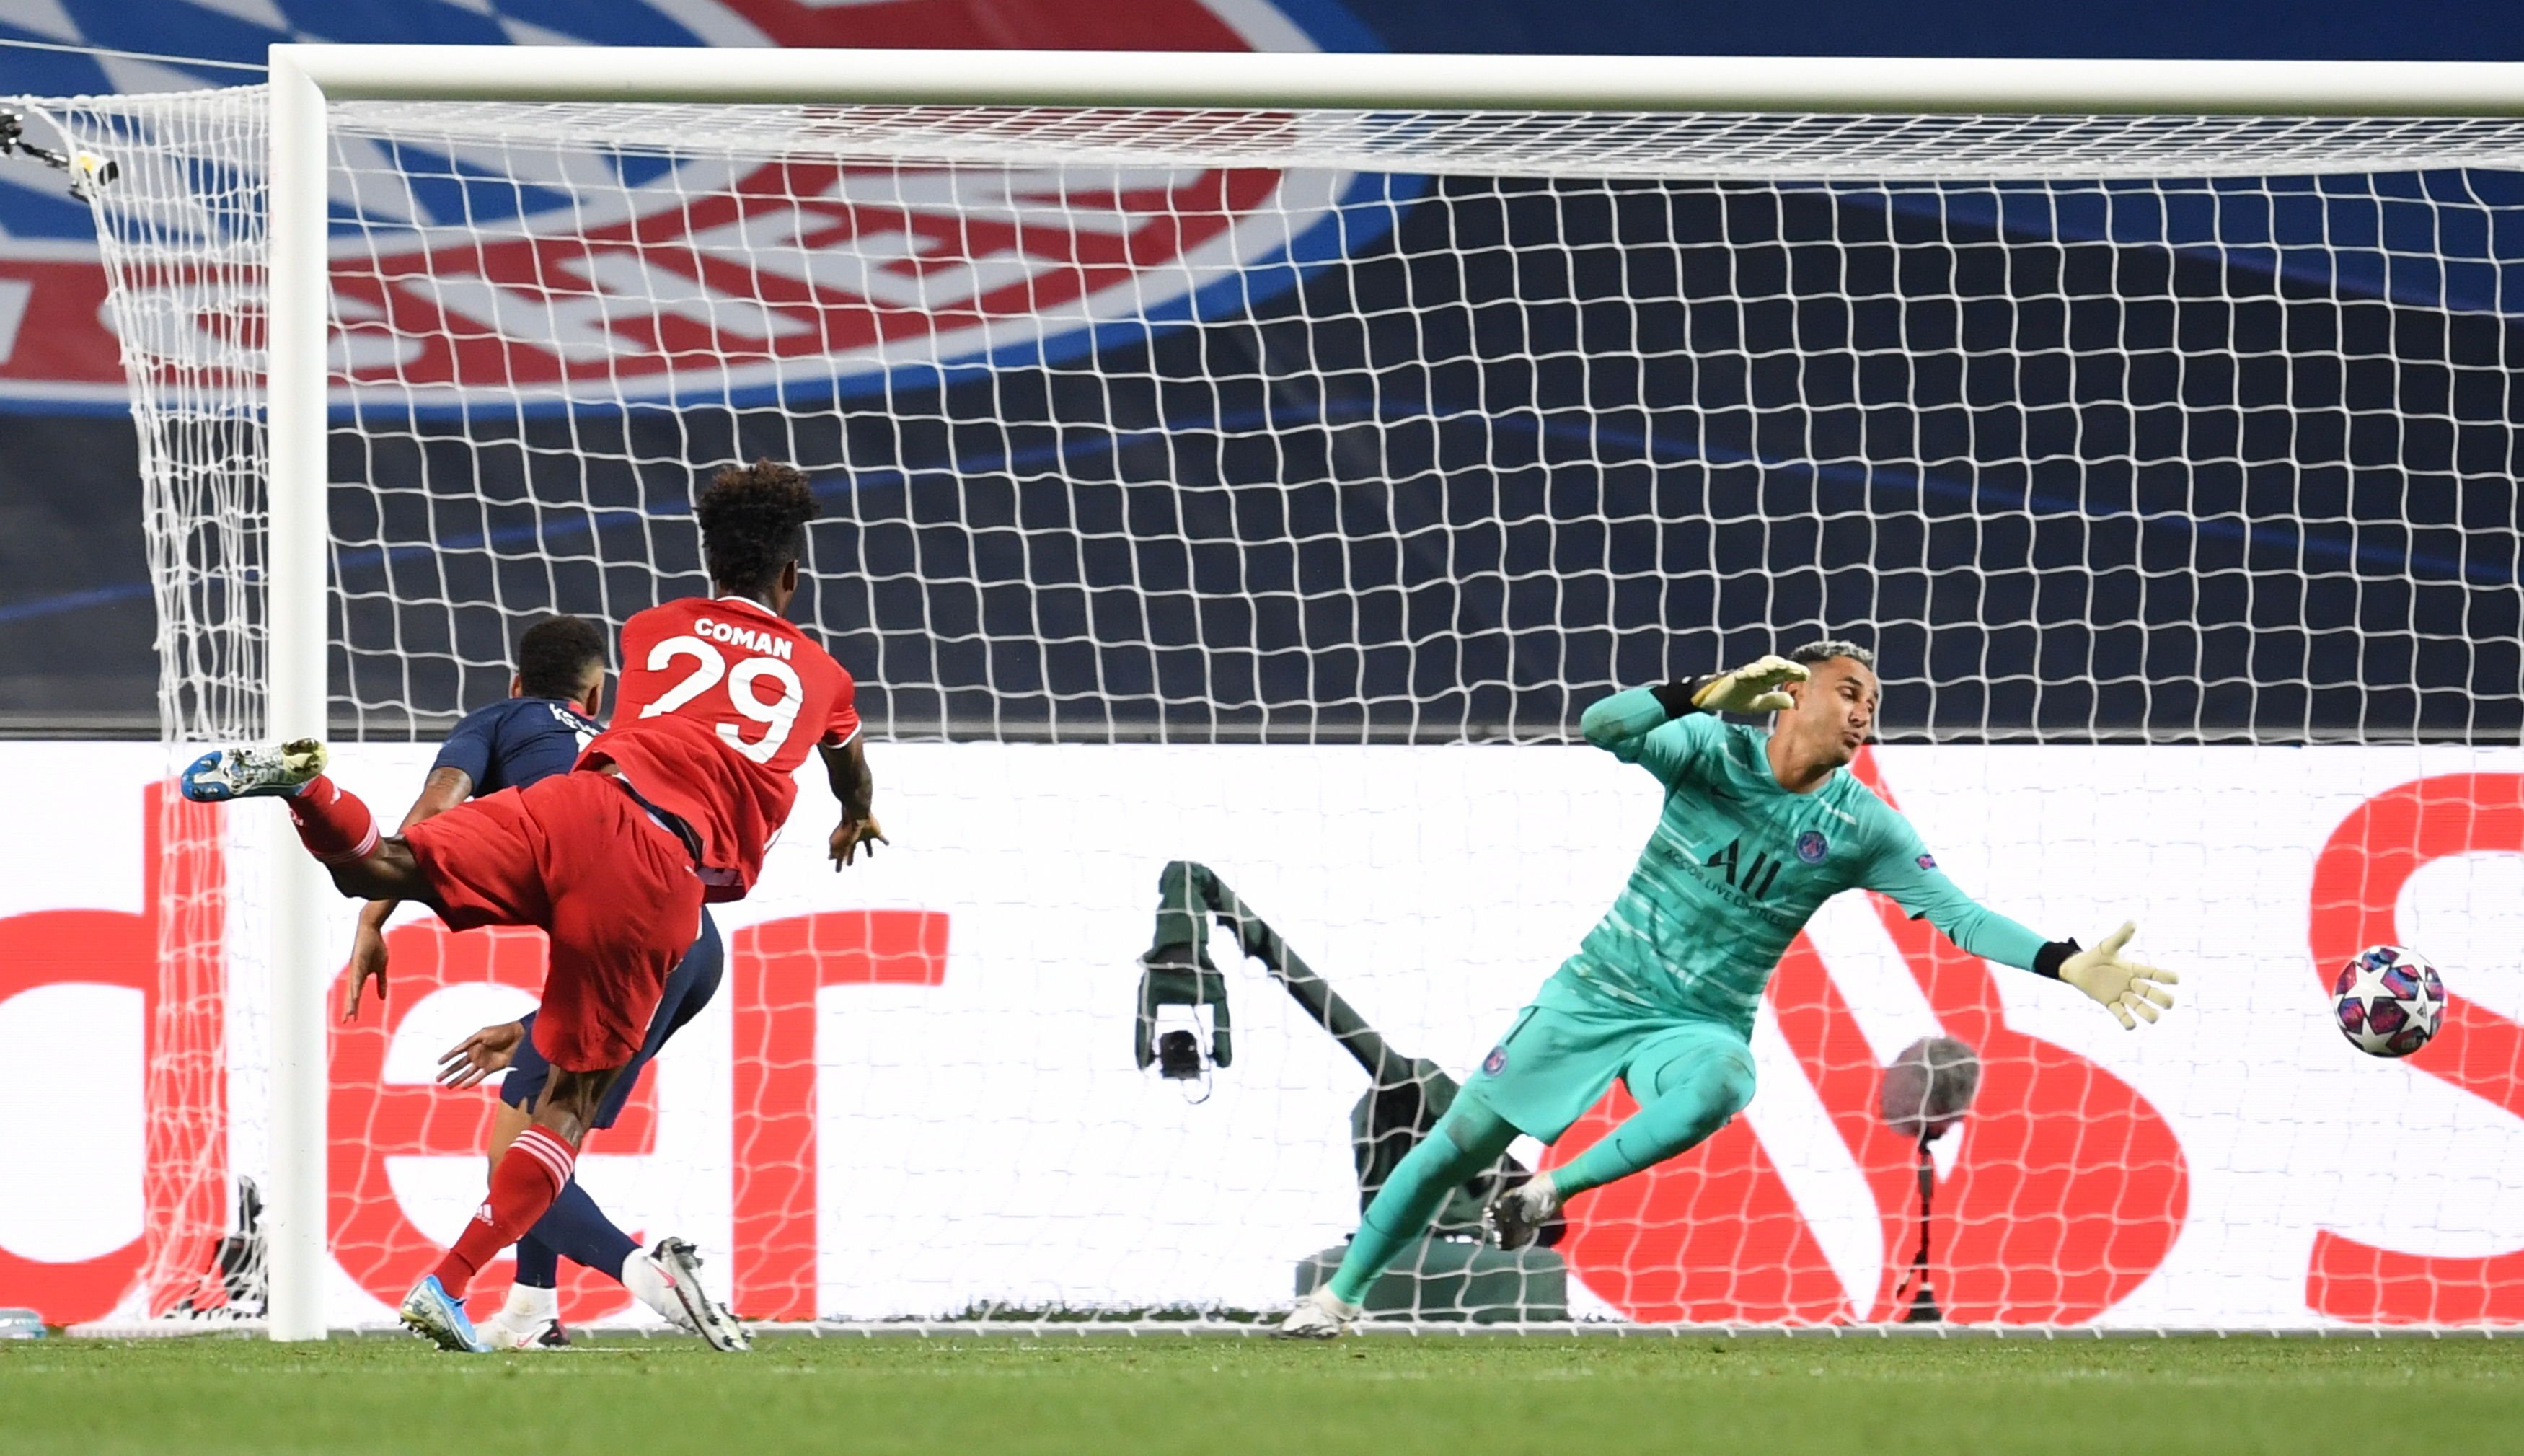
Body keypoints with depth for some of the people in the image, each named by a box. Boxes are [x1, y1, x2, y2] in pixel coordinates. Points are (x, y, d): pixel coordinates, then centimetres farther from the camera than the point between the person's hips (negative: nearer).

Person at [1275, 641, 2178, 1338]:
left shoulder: (1860, 828, -7)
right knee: (1459, 1144, 3)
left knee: (1718, 1082, -38)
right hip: (1599, 992, 0)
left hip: (1699, 1025, 0)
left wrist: (2067, 966, -22)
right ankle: (1339, 1297, 22)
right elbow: (1600, 727, -26)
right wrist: (1707, 697, -42)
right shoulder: (1713, 751, -11)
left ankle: (1550, 1195, -20)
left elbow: (1957, 915, -9)